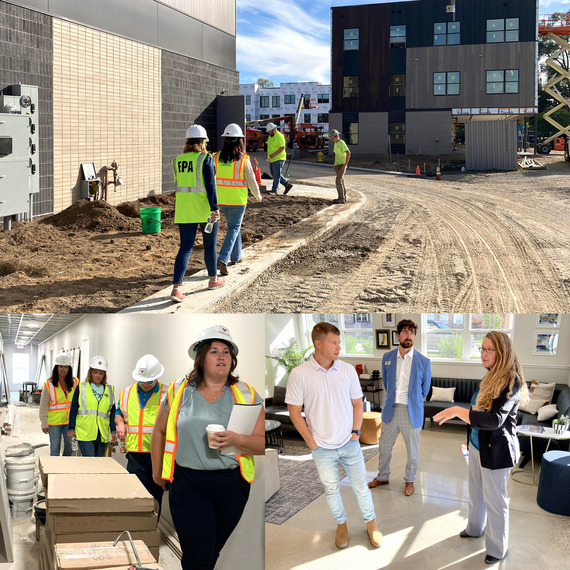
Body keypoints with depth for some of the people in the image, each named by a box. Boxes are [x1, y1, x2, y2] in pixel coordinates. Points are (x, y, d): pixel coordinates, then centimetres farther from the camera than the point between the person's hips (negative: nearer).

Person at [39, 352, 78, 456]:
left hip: (70, 421, 2)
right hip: (54, 422, -2)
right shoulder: (49, 384, -3)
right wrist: (44, 424, -2)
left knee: (69, 448, 7)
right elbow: (43, 406, 0)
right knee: (55, 449, 4)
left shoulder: (75, 383, 3)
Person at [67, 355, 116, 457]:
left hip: (102, 434, 3)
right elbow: (73, 410, 5)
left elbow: (112, 412, 14)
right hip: (85, 433, -3)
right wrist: (71, 428, 1)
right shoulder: (81, 388, 5)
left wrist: (113, 431, 9)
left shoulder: (109, 390, 13)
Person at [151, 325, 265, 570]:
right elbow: (159, 431, 15)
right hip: (188, 483, -2)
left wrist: (237, 440, -19)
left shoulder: (247, 395, 4)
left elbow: (262, 443, 0)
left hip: (232, 485, 2)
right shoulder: (179, 391, 3)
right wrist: (157, 472, 17)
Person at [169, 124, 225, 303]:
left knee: (185, 248, 2)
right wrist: (214, 208, -20)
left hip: (184, 210, 4)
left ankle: (176, 287, -12)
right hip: (205, 208, -4)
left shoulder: (177, 161, 6)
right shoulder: (205, 159, -10)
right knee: (210, 245, 15)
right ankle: (213, 279, 32)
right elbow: (210, 185, -17)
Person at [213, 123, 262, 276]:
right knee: (233, 229, 4)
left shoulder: (217, 157, -4)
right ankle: (222, 260, -11)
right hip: (238, 200, -4)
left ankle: (235, 257, 32)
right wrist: (257, 195, 10)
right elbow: (251, 181, -7)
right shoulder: (243, 159, -13)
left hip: (221, 200, 4)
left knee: (234, 225, 24)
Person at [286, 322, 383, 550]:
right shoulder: (299, 374, -14)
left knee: (360, 485, 11)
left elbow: (357, 403, 6)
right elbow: (294, 411, -8)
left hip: (349, 443, 2)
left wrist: (355, 431, -2)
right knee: (331, 489, 14)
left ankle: (370, 522, 32)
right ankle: (341, 524, 36)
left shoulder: (348, 370, -6)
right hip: (322, 448, -1)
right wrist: (310, 441, -8)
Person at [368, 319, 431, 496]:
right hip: (390, 409, 3)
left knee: (412, 450, 12)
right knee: (384, 446, 16)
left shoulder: (423, 362, -9)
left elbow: (425, 389, 3)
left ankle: (409, 480, 32)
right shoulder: (387, 358, -1)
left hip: (411, 412, -3)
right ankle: (383, 477, 37)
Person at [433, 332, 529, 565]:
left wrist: (458, 411, -37)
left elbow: (495, 420, -33)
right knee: (476, 492, 23)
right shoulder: (491, 377, 4)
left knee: (494, 500, 6)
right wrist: (471, 439, 22)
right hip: (477, 446, 8)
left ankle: (497, 548, 23)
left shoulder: (512, 381, -23)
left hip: (496, 451, -8)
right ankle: (476, 528, 45)